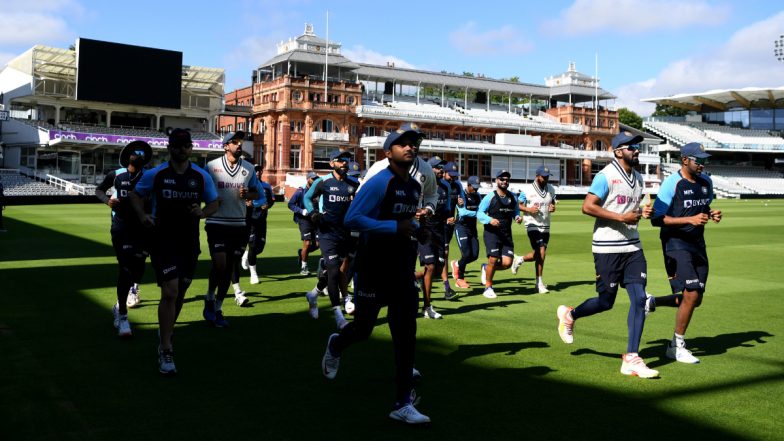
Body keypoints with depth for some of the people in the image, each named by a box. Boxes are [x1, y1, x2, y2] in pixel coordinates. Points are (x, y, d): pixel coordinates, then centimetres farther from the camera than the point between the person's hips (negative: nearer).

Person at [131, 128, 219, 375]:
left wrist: (202, 212, -12)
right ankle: (166, 352, -4)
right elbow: (136, 195, 10)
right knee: (170, 293, -14)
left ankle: (166, 331, 44)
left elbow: (214, 203, 10)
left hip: (190, 242, 4)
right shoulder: (156, 174, -3)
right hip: (163, 240, -3)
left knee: (180, 293, 17)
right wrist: (142, 216, -9)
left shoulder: (201, 176, 2)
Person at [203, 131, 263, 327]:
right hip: (217, 223, -3)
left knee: (229, 267, 8)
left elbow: (256, 192, 13)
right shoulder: (212, 166, -2)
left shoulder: (248, 168, 5)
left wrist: (247, 194, -8)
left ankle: (218, 309, 20)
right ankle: (209, 298, 12)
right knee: (219, 264, -15)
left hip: (238, 224, 3)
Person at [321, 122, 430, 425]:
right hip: (374, 269, -6)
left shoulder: (416, 187, 10)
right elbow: (351, 219, -22)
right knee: (363, 329, 9)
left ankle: (402, 405, 7)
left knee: (406, 336, 1)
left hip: (402, 272, 6)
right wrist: (395, 227, -25)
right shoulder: (379, 182, -14)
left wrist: (415, 229, 6)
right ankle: (336, 345, 46)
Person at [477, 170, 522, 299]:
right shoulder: (490, 197, -6)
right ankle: (488, 288, 9)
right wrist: (490, 220, -23)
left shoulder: (513, 197, 9)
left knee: (507, 262, -6)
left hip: (507, 234, 5)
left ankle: (486, 268, 25)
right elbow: (479, 212, -6)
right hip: (492, 233, -5)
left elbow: (516, 211, 22)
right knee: (493, 259, -12)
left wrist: (517, 217, 0)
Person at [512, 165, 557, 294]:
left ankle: (520, 259, 33)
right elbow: (518, 205, -1)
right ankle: (539, 282, -4)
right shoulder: (527, 190, -8)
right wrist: (528, 209, -18)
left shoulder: (551, 189, 7)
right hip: (532, 224, -6)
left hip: (545, 225, 6)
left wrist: (553, 208, -4)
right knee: (541, 252, -15)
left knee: (540, 255, 7)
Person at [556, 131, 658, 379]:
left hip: (632, 246, 7)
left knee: (639, 299, -2)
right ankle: (569, 315, 31)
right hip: (608, 248, -7)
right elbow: (588, 206, -18)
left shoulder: (638, 178, 14)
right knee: (606, 302, 1)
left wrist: (642, 213, 6)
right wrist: (622, 217, -20)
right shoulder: (606, 176, -11)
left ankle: (631, 359, 3)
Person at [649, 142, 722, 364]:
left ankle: (653, 302, 29)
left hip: (697, 243, 8)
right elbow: (657, 219, -16)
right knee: (692, 294, -14)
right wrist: (690, 219, -24)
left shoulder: (706, 182, 9)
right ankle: (676, 346, 2)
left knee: (695, 299, 6)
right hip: (676, 243, -8)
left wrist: (711, 214, 1)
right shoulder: (672, 183, -13)